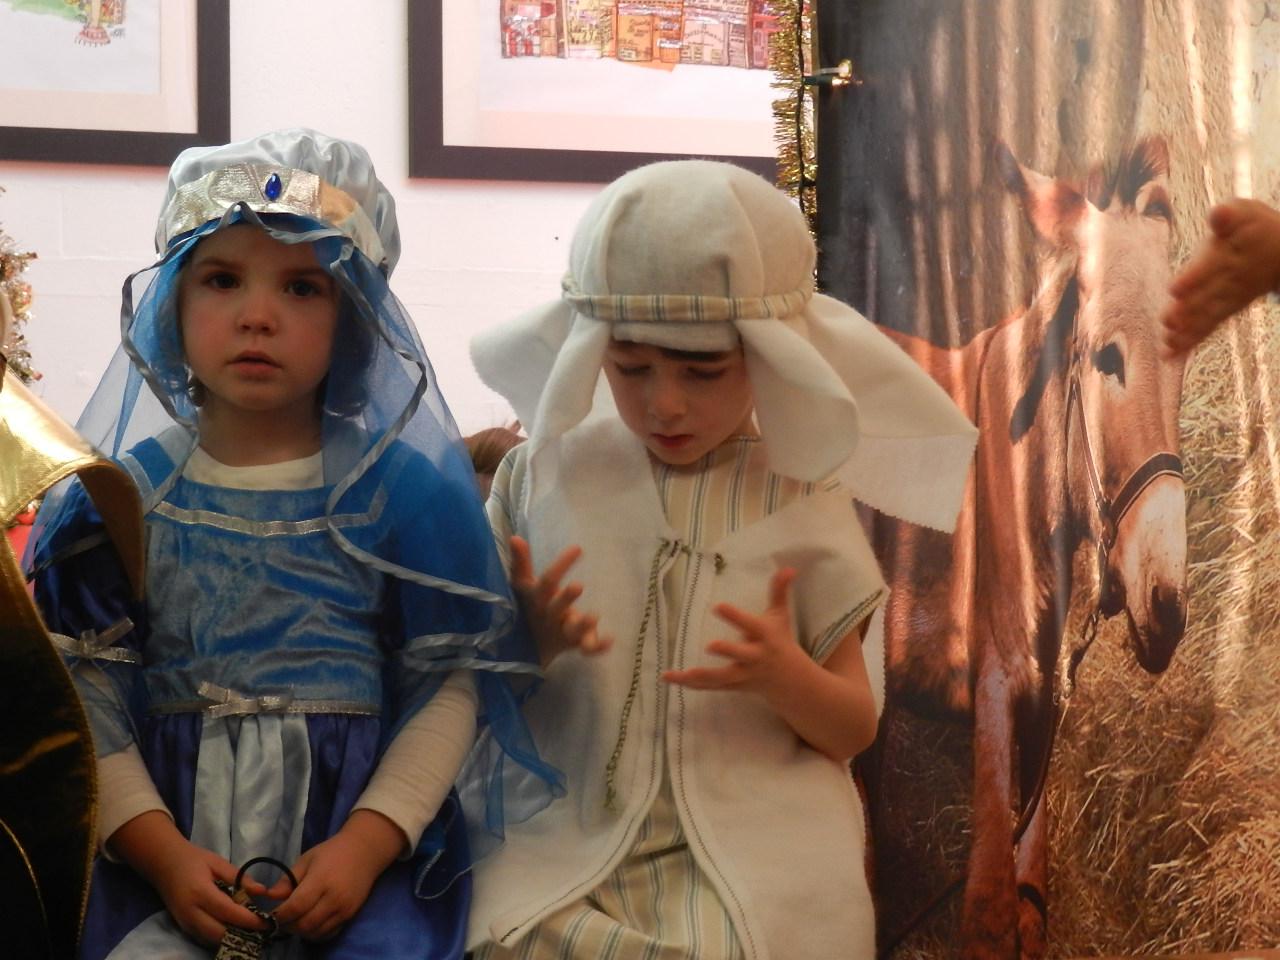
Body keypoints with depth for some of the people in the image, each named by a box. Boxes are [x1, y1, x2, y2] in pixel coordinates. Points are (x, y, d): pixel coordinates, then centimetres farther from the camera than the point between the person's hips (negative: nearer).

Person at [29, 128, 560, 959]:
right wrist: (162, 852, -14)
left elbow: (447, 688, -1)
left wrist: (366, 845, -13)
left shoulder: (407, 491, 1)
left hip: (362, 838, 0)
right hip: (161, 848, 0)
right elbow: (92, 695, -1)